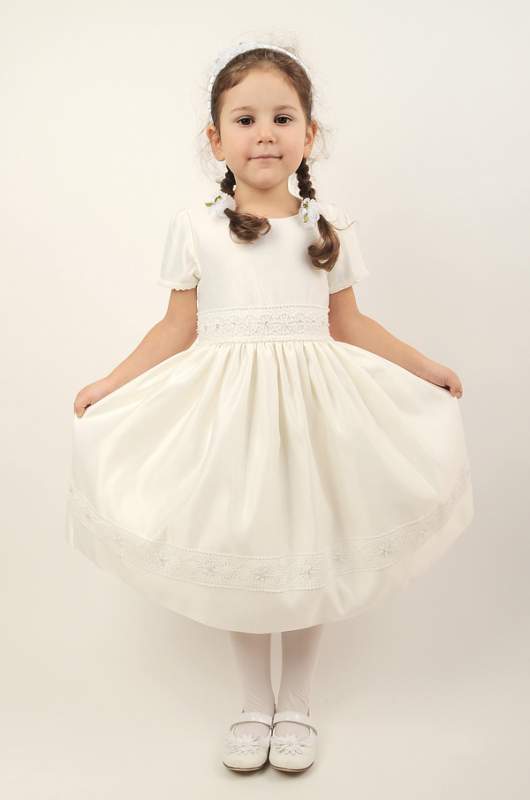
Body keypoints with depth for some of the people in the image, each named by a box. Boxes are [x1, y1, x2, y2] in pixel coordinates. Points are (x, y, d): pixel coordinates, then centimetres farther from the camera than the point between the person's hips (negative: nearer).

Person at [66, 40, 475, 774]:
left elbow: (349, 325, 9)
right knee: (240, 555, 9)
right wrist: (109, 385, -4)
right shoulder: (195, 224, 0)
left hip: (311, 406, 1)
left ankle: (296, 705, 32)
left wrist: (427, 369, 10)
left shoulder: (330, 224, 4)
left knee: (309, 553, 8)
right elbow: (179, 328, 3)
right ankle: (255, 705, 32)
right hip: (227, 409, 0)